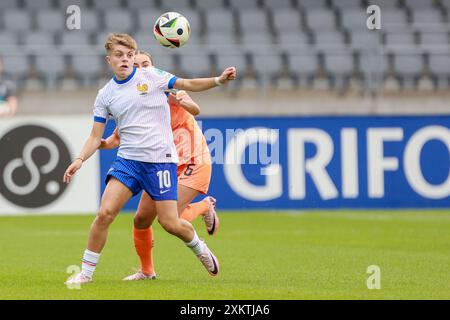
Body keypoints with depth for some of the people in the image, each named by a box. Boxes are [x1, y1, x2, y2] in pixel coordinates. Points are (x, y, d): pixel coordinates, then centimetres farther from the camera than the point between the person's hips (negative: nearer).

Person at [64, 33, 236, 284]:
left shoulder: (151, 76, 0)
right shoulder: (105, 95, 7)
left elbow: (187, 85, 2)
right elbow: (96, 136, 9)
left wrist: (218, 80, -13)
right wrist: (80, 160, -6)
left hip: (161, 158, -2)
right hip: (128, 160, 2)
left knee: (170, 223, -5)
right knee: (105, 213, -13)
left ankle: (198, 247, 28)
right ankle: (86, 272, -1)